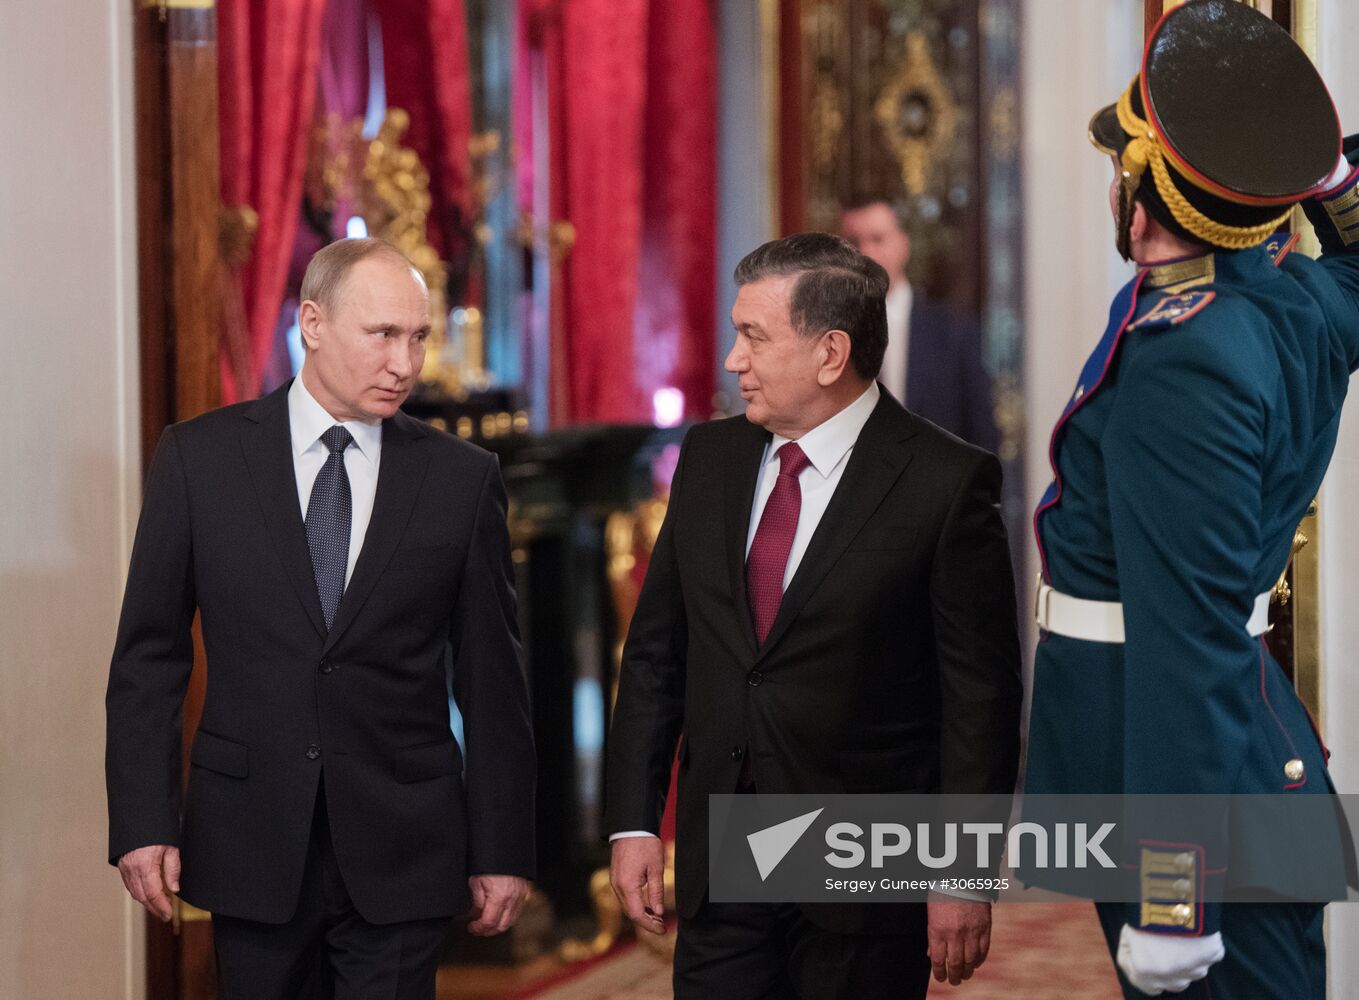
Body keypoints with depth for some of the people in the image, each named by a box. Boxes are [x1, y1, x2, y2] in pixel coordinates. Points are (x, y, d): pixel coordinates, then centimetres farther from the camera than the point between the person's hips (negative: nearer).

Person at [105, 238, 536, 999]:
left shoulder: (461, 477, 2)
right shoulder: (201, 457, 1)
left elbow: (491, 677, 4)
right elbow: (150, 653, 2)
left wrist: (503, 849, 2)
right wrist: (143, 822, -6)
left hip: (402, 847, 0)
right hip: (252, 842, 0)